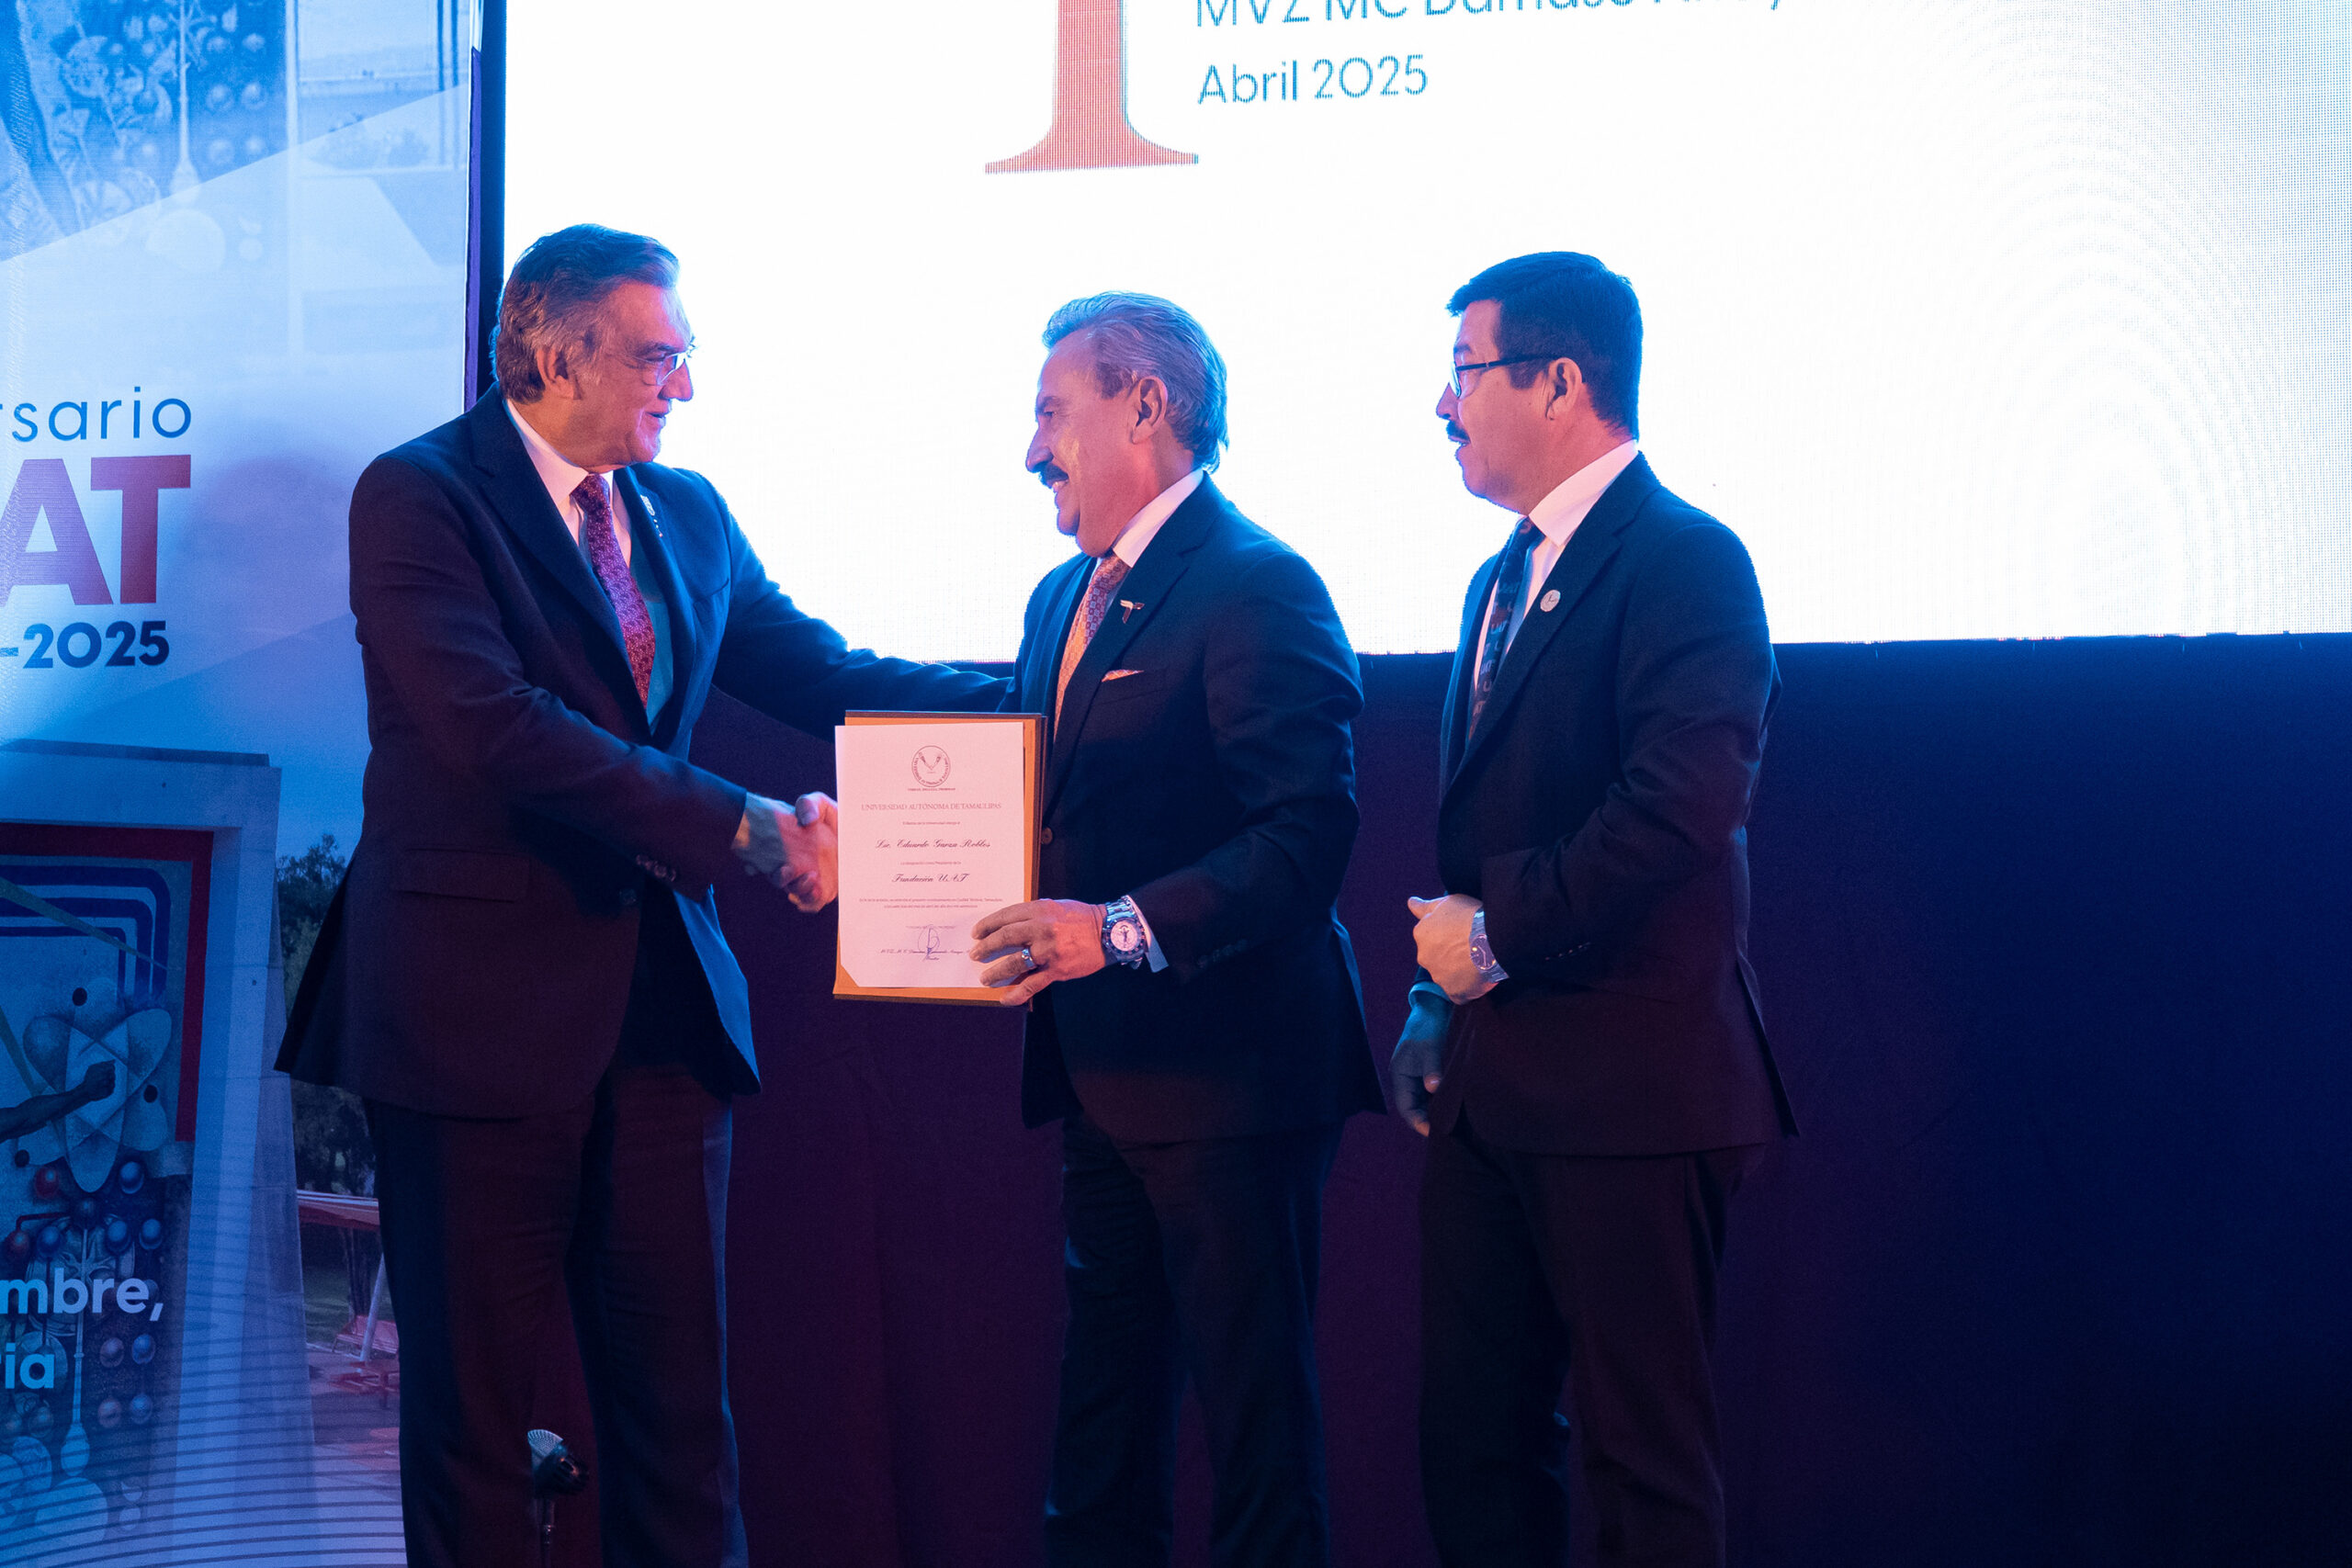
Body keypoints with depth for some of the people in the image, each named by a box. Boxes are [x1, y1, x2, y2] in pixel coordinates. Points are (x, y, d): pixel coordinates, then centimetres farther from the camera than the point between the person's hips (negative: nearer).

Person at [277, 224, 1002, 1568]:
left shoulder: (689, 513, 12)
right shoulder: (420, 495, -9)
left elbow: (814, 671, 6)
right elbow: (496, 725, -22)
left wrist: (1023, 703, -9)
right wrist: (745, 830, -25)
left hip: (667, 1000, 6)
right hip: (484, 1004, -6)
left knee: (679, 1383, 11)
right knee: (477, 1389, 7)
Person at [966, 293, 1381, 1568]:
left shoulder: (1258, 588, -12)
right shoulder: (1062, 598, 18)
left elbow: (1305, 836, -21)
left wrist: (1126, 927, -28)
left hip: (1227, 1076, -9)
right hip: (1102, 1078, 9)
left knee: (1256, 1423, 0)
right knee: (1100, 1426, 16)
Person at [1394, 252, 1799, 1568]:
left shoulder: (1686, 560, -12)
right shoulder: (1506, 579, 17)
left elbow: (1681, 811, -24)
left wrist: (1497, 930, -15)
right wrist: (1442, 1000, 11)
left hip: (1628, 1084, -9)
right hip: (1495, 1081, 9)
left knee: (1646, 1453, 2)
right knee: (1475, 1437, 14)